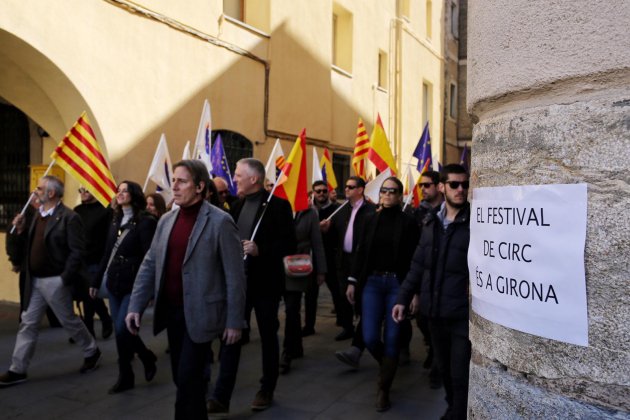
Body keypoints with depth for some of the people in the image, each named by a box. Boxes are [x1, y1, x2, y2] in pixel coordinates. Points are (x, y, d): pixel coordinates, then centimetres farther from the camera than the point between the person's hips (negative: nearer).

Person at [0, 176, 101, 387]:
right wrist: (20, 231, -2)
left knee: (69, 321, 7)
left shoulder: (69, 218, -15)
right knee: (28, 324, 10)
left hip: (55, 281, -7)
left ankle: (92, 352, 27)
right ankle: (17, 370, 19)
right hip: (35, 281, 8)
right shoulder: (38, 216, 10)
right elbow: (28, 246, 15)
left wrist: (65, 279, -18)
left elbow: (77, 251, -18)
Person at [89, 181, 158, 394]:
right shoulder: (115, 221, 11)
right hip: (114, 283, 7)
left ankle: (147, 357, 17)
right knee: (120, 331, 11)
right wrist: (97, 280, 16)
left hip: (133, 285, -7)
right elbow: (107, 253, 15)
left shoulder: (145, 221, -11)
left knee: (122, 329, -10)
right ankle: (125, 376, 25)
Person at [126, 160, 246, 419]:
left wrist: (234, 321, -11)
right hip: (171, 312, 6)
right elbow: (149, 266, 10)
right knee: (182, 378, 16)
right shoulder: (166, 220, 7)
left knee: (188, 379, -3)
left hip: (199, 314, -6)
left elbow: (234, 276, -11)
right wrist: (136, 306, 2)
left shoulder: (220, 222, -11)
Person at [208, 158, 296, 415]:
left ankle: (266, 390, 27)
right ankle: (221, 398, 8)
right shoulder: (237, 206, 10)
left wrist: (260, 250, -24)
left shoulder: (278, 206, -9)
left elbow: (289, 245, -12)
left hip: (265, 283, -5)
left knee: (268, 337, 10)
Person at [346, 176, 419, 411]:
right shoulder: (371, 220, 7)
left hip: (397, 283, -3)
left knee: (391, 338, 2)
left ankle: (383, 390, 18)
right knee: (370, 338, 0)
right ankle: (388, 365, 33)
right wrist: (353, 281, 4)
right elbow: (361, 253, 9)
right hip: (372, 282, 3)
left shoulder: (408, 222, -3)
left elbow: (414, 258, -5)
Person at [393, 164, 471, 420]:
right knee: (444, 369, 19)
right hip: (435, 311, 5)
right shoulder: (431, 222, 7)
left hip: (463, 314, -5)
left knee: (460, 375, 1)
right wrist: (404, 298, 8)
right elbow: (418, 265, 11)